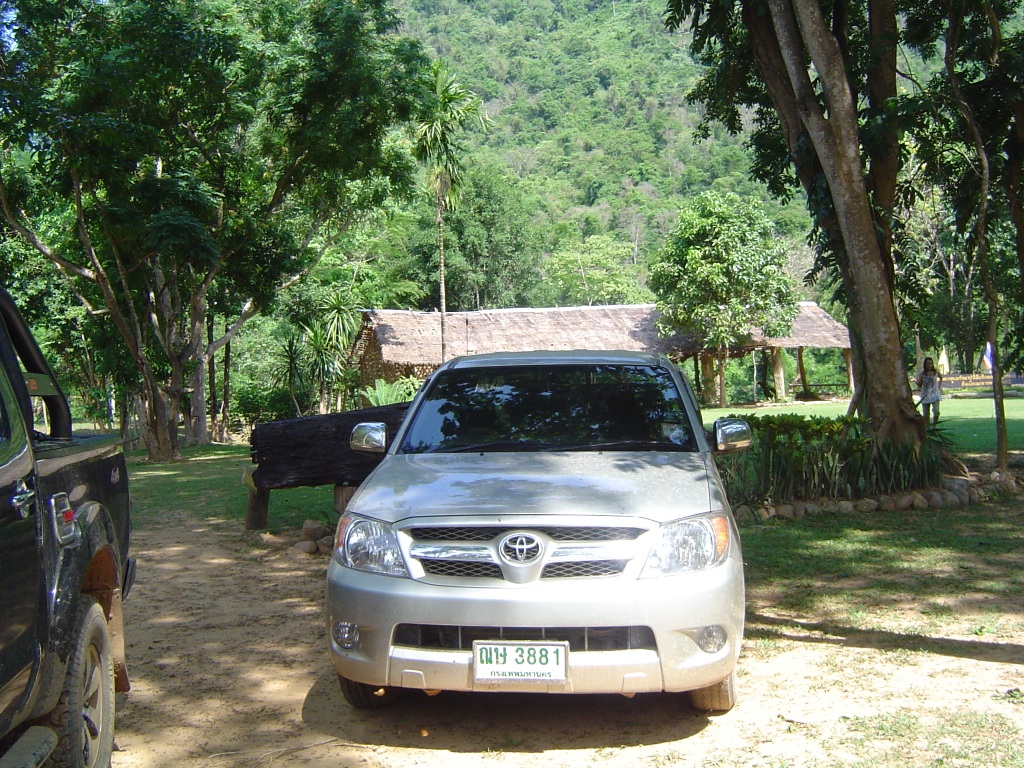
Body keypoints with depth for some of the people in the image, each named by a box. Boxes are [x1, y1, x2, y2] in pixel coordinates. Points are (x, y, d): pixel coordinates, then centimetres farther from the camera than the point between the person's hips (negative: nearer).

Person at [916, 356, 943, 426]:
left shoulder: (936, 372, 0)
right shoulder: (922, 374, -3)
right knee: (925, 414, 2)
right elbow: (919, 386, 0)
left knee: (936, 411, -16)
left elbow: (941, 378, 22)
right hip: (925, 396, 0)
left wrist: (940, 387, 14)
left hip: (935, 395, 0)